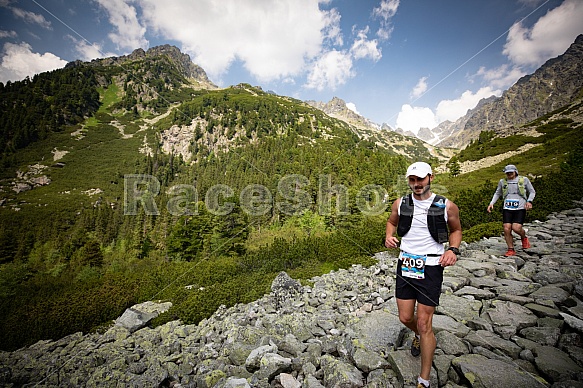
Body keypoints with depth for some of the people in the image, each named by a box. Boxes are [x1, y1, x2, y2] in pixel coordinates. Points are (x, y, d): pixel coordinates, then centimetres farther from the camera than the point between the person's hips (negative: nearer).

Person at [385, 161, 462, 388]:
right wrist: (389, 236, -5)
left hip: (431, 267, -3)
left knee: (424, 323, 1)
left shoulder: (447, 207, -7)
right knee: (405, 318, 12)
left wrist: (453, 250, -10)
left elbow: (456, 229, 9)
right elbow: (392, 221, 16)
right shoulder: (400, 204, -1)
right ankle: (418, 336, 50)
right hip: (405, 264, 3)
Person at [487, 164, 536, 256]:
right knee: (507, 229, -8)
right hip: (507, 208, 2)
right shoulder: (502, 182, 10)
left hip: (520, 208, -2)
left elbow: (532, 192, 13)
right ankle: (511, 250, 5)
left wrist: (529, 201, -5)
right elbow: (497, 193, 22)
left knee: (516, 228, -17)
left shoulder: (524, 180, 6)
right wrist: (491, 203, 8)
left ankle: (524, 238, 19)